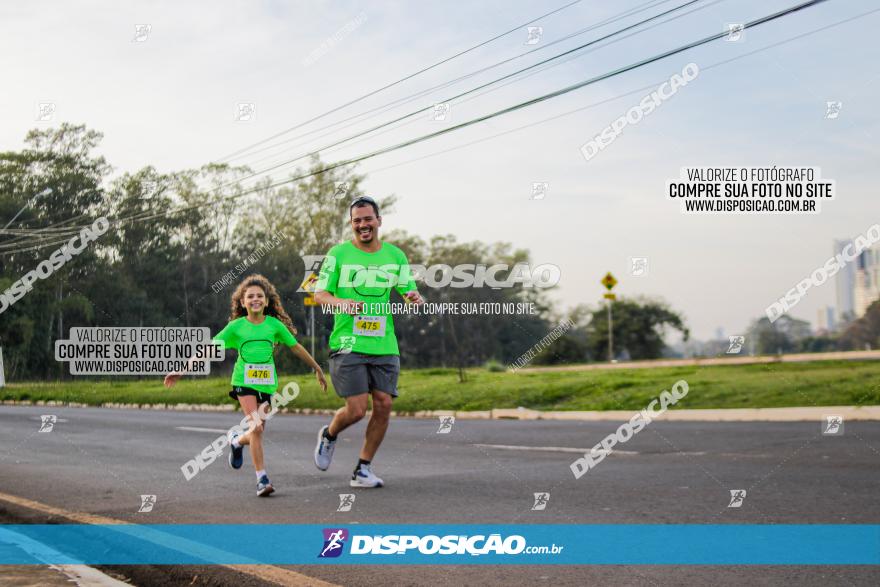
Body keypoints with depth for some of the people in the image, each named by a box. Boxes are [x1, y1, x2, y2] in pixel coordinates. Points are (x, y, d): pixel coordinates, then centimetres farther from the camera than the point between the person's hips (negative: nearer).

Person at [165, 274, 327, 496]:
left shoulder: (274, 325, 2)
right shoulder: (236, 326, -1)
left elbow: (296, 348, 12)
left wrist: (317, 369, 19)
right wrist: (182, 371, -4)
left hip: (266, 384, 2)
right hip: (244, 381, -2)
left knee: (258, 432, 6)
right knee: (256, 428, -17)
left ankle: (237, 441, 43)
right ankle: (262, 479, -8)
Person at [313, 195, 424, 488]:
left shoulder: (395, 255, 10)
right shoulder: (338, 254, 1)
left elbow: (409, 292, 11)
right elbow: (320, 293, 1)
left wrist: (415, 298, -13)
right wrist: (340, 304, -20)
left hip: (385, 346, 4)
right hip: (348, 345, -3)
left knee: (383, 405, -3)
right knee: (356, 409, -9)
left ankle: (363, 469, 13)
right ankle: (329, 434, 25)